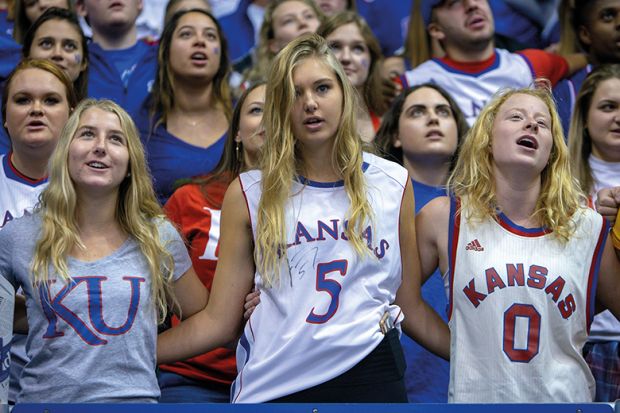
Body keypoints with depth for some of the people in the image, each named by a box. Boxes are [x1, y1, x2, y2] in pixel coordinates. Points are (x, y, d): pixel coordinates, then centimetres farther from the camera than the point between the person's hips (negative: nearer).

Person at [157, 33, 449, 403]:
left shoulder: (393, 184, 5)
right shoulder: (249, 194, 1)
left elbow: (411, 307, 9)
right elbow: (220, 320, 0)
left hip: (369, 376, 1)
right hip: (273, 386, 0)